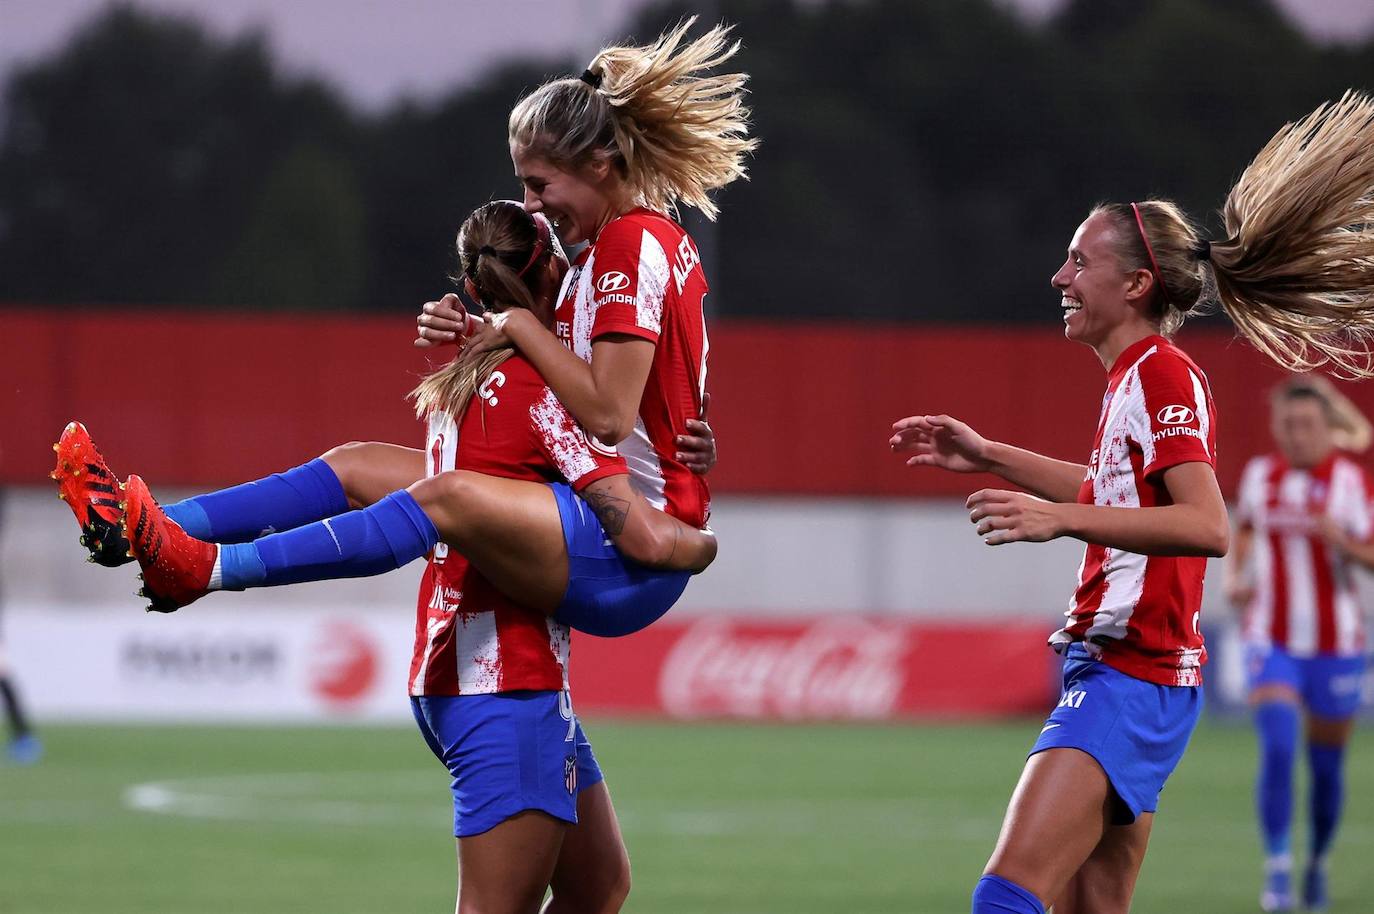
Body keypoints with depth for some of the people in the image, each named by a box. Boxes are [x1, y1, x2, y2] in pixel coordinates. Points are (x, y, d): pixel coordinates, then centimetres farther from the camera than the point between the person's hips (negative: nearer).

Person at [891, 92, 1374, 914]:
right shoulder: (1136, 376, 17)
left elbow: (1206, 525, -26)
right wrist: (989, 457, 34)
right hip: (1116, 667, 11)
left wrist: (1064, 519, -31)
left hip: (1133, 679, -11)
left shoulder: (1165, 374, -12)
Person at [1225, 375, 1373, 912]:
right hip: (1272, 641, 1)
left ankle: (1318, 863, 32)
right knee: (1276, 748, -19)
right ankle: (1276, 868, -16)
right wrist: (1235, 577, 2)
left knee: (1326, 764, 9)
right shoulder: (1259, 476, 1)